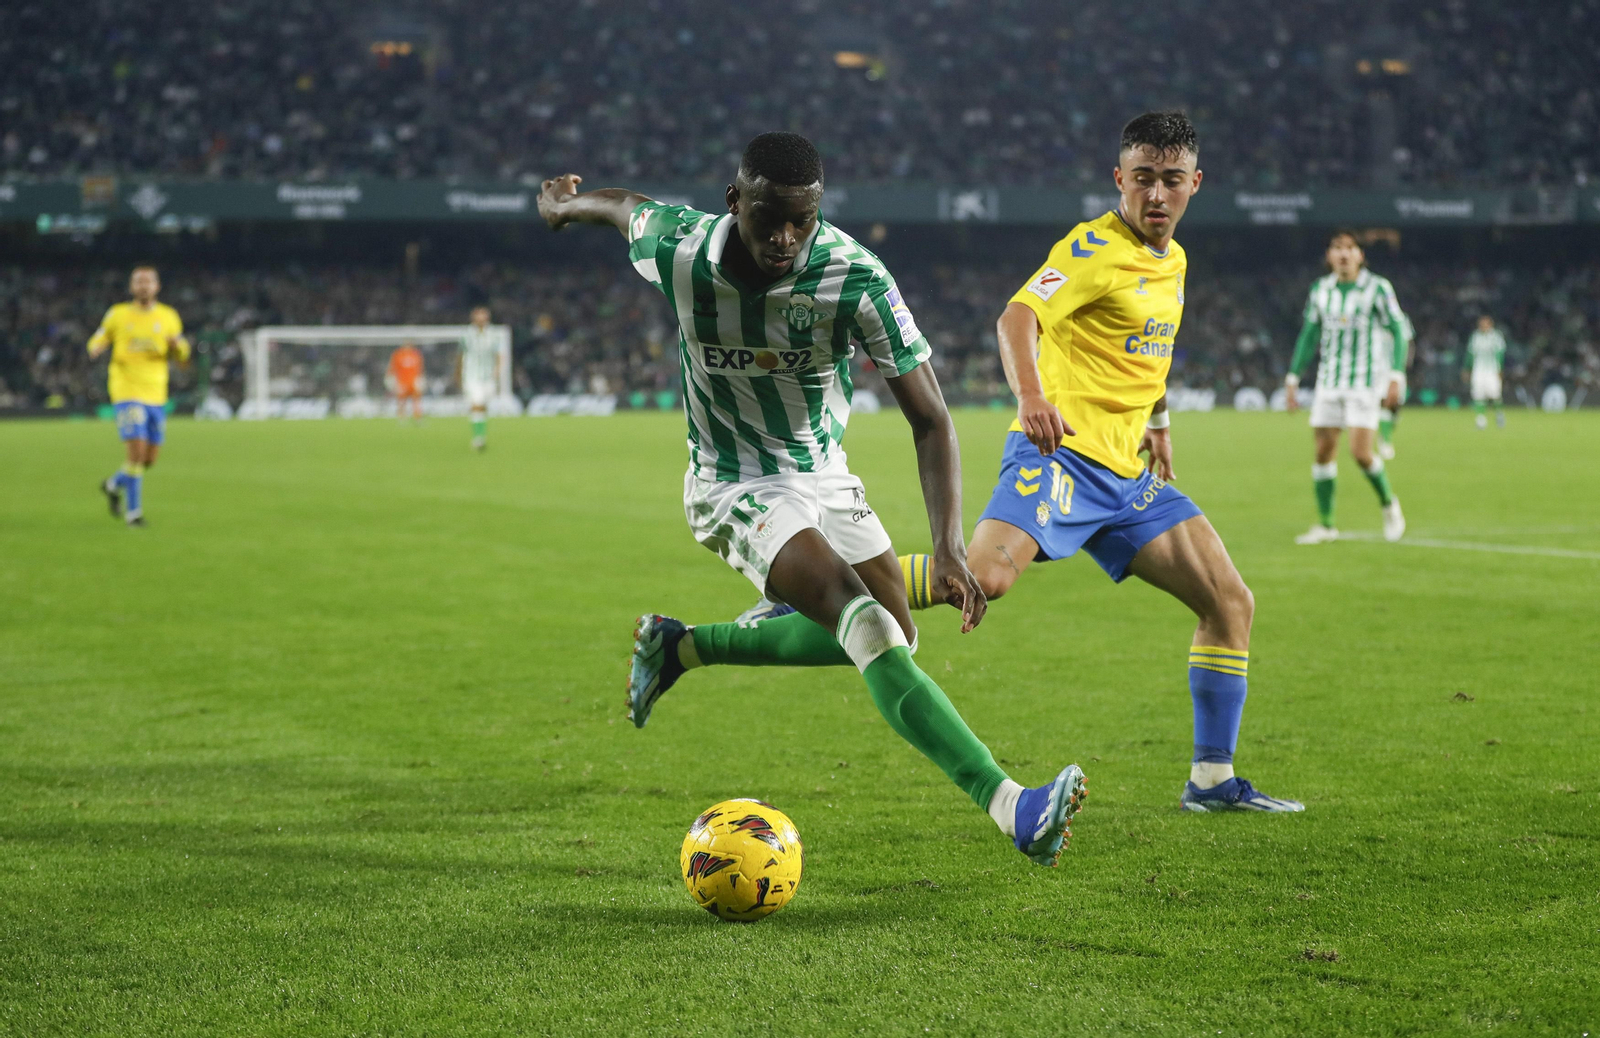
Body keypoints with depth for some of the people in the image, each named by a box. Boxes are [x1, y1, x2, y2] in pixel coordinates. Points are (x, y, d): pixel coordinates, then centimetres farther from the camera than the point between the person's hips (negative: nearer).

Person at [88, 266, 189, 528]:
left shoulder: (169, 317, 8)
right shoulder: (118, 315, 3)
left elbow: (181, 356, 11)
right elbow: (97, 341, 12)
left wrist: (176, 346, -13)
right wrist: (96, 348, -13)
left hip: (156, 395, 4)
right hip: (127, 391, -4)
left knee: (150, 459, 7)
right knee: (137, 450, -16)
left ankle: (114, 484, 35)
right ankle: (133, 511, -4)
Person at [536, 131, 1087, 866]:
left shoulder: (854, 276, -24)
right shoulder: (678, 252, -22)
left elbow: (928, 418, -23)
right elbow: (627, 206, 4)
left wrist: (949, 544, -34)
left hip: (824, 474, 4)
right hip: (736, 490, -4)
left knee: (888, 637, 15)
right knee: (872, 630, -24)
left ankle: (682, 646, 28)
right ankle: (1010, 807, -35)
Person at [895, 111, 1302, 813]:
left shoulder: (1174, 262, 18)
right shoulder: (1095, 248, -9)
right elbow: (1019, 316, -25)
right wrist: (1031, 395, -43)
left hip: (1126, 474, 8)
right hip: (1060, 450, -8)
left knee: (1232, 603, 3)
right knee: (986, 575, -32)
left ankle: (1212, 780, 11)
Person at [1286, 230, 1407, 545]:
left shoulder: (1378, 288, -4)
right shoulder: (1320, 290, 7)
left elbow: (1397, 332, -3)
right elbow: (1309, 335, 15)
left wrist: (1396, 377, -12)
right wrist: (1293, 378, 11)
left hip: (1365, 382, -4)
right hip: (1328, 382, 4)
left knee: (1361, 452, -13)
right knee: (1323, 451, -1)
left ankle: (1388, 504, 13)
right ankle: (1325, 525, 9)